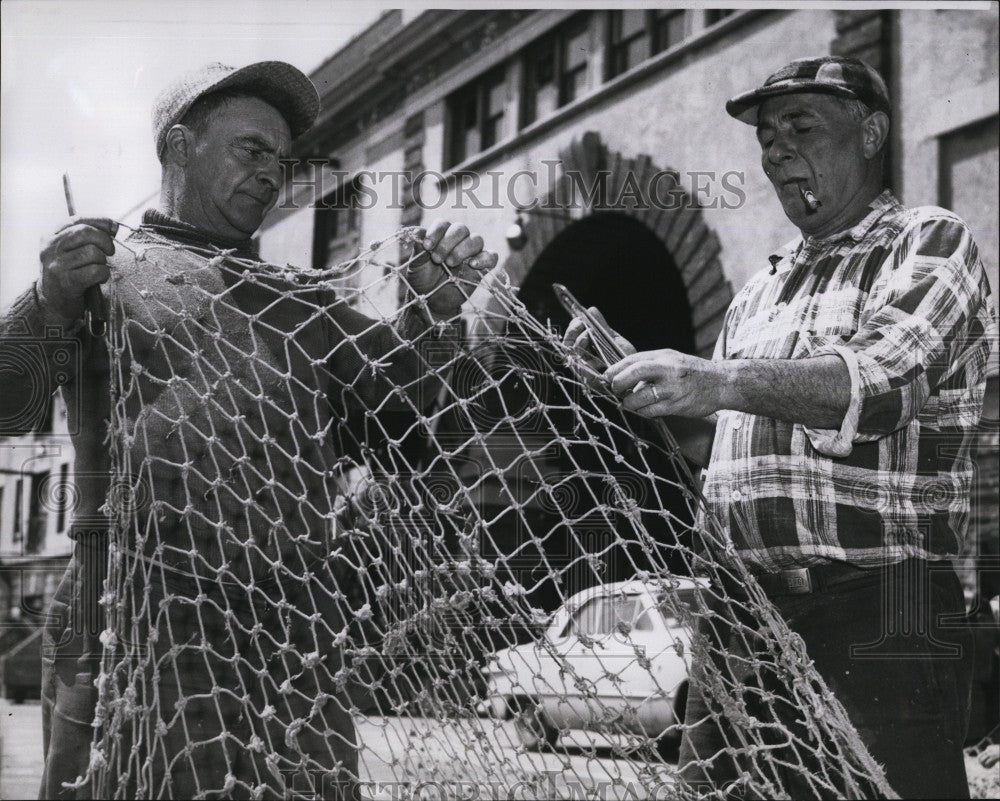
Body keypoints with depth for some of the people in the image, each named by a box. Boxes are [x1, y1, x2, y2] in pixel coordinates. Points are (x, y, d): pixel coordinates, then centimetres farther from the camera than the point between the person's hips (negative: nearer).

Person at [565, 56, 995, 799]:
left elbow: (884, 377, -18)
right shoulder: (759, 291, 22)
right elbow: (701, 439, 22)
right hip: (742, 610, 6)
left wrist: (722, 381, -33)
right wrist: (622, 367, 6)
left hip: (875, 617, -6)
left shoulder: (930, 244, 1)